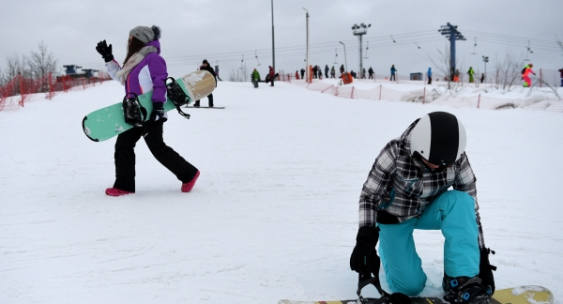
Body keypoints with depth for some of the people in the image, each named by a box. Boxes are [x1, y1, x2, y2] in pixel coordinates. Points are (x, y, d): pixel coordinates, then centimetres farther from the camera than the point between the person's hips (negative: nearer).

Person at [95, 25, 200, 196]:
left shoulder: (153, 58, -10)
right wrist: (108, 58, 25)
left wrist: (158, 106, -25)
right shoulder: (134, 61, 19)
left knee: (157, 147, -6)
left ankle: (188, 174, 11)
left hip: (151, 113, -10)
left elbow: (160, 83, -17)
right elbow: (120, 76, 30)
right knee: (123, 144, 5)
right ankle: (124, 185, 11)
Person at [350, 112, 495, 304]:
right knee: (410, 285, -13)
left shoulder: (458, 159, -22)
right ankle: (387, 247, 20)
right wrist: (365, 239, -33)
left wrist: (481, 256, -14)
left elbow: (469, 207, -13)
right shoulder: (396, 152, -29)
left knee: (460, 201, -30)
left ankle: (462, 280, -26)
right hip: (394, 217, -2)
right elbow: (369, 195, -21)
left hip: (427, 212, 2)